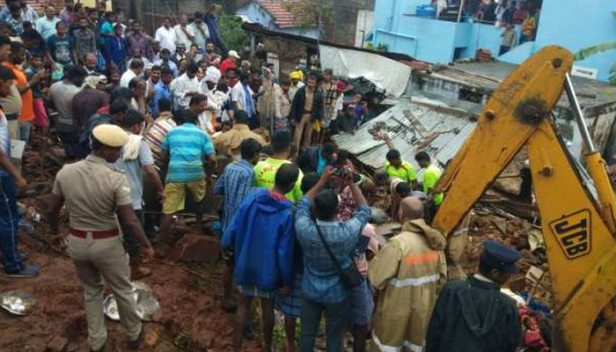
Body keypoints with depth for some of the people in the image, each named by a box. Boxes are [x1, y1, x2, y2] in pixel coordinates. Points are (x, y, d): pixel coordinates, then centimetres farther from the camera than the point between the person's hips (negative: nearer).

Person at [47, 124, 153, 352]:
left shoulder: (65, 172, -9)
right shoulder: (116, 179, -23)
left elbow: (52, 210, 3)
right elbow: (129, 222, -21)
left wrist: (55, 232, 22)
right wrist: (147, 245, -6)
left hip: (77, 242, 4)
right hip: (107, 245, -4)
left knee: (91, 290, 25)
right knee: (123, 290, 19)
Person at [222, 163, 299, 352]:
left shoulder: (251, 197, -12)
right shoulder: (288, 213, -22)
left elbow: (234, 226, -5)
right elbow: (285, 251, -18)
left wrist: (225, 244, 14)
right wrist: (287, 279, -6)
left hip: (246, 263, 2)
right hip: (268, 268, -2)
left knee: (244, 304, 17)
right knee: (267, 306, 19)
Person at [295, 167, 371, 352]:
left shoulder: (304, 229, -25)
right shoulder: (347, 232, -28)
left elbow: (303, 204, -3)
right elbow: (365, 210, -8)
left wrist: (323, 180, -1)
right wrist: (351, 183, -6)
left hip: (310, 292, 2)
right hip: (337, 295, -1)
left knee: (307, 333, 20)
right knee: (334, 337, 18)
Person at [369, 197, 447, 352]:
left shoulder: (398, 244, -27)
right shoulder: (434, 241, -7)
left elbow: (377, 278, -23)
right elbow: (442, 278, 3)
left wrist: (375, 260, -5)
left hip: (397, 308, -5)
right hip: (424, 307, 5)